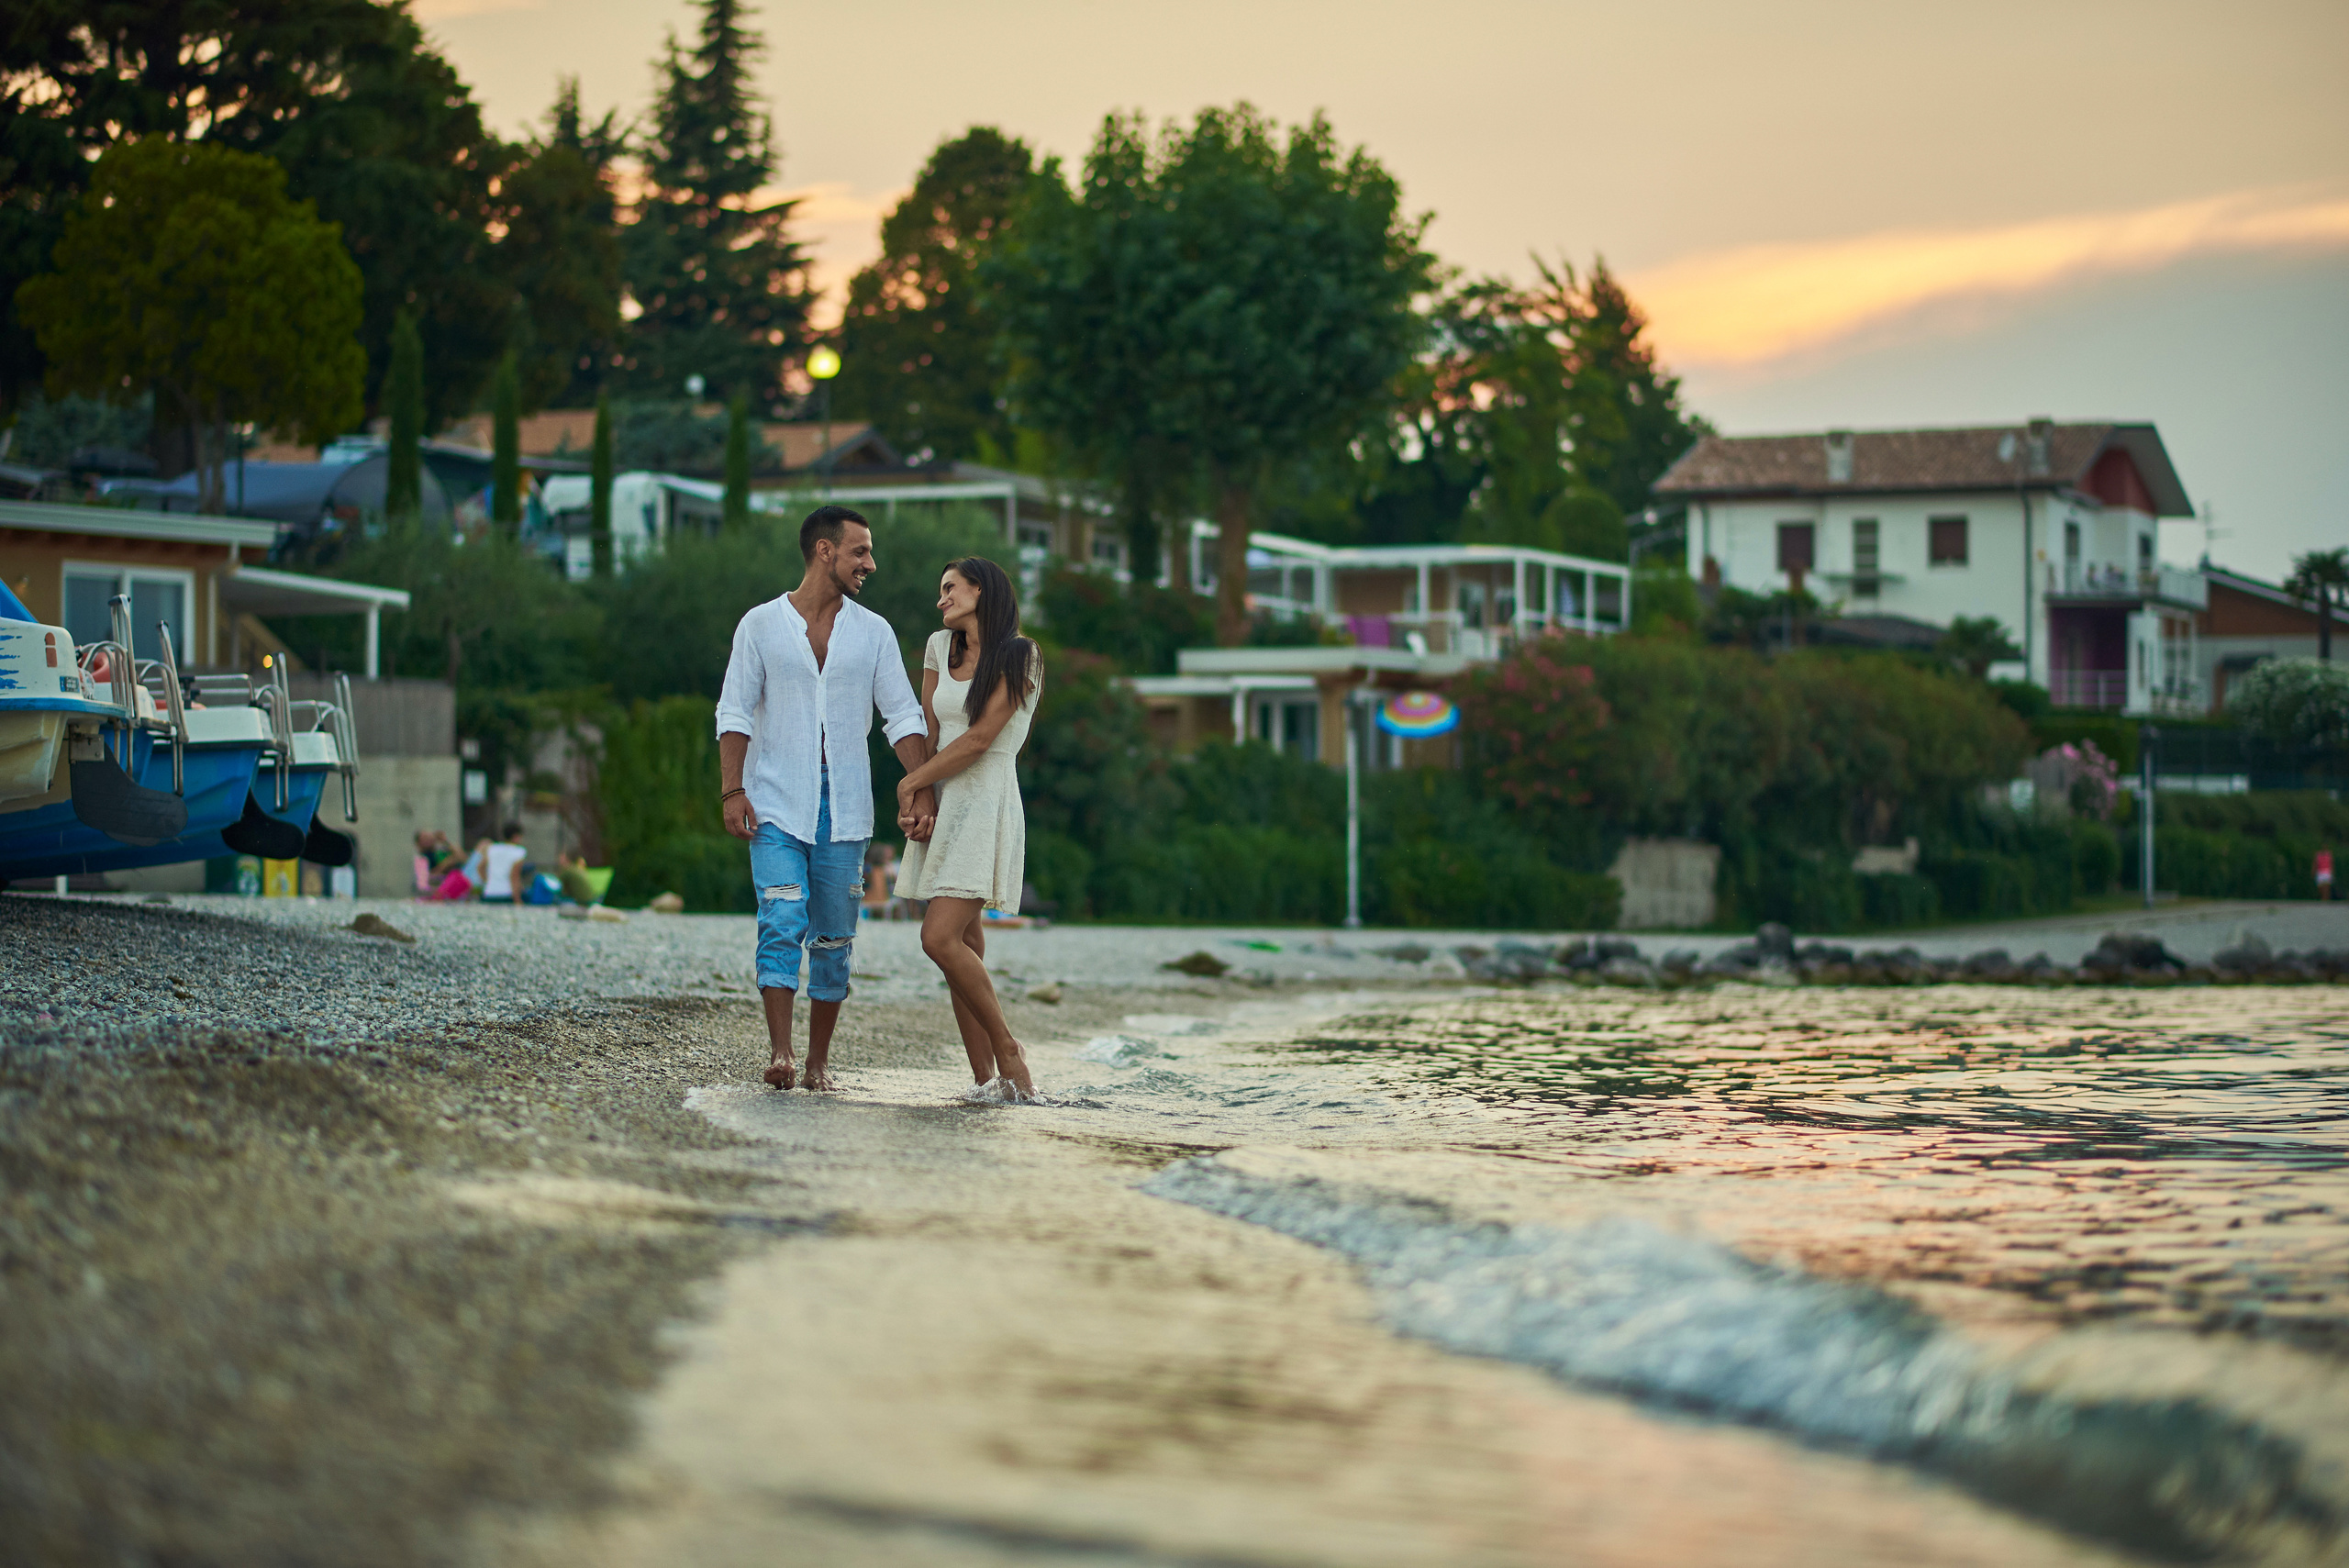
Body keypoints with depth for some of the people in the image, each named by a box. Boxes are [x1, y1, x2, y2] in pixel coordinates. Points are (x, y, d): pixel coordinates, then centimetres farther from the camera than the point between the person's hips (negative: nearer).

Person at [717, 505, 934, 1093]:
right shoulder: (761, 625, 3)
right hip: (776, 804, -2)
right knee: (782, 924, -14)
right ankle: (780, 1052, -17)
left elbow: (902, 717, 7)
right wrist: (732, 790, -9)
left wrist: (922, 791, -5)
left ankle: (820, 1059, 12)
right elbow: (735, 712, 2)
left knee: (834, 937, 4)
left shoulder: (873, 633, 9)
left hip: (844, 806, 3)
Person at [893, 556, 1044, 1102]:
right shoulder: (941, 648, 15)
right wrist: (922, 799, -4)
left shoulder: (1019, 658, -5)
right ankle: (986, 1079, 1)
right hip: (943, 806, 7)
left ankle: (1008, 1052, -8)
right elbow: (929, 732, 10)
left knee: (941, 938, -19)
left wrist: (910, 783, -6)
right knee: (965, 947, 1)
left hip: (986, 805, -7)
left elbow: (979, 738, -12)